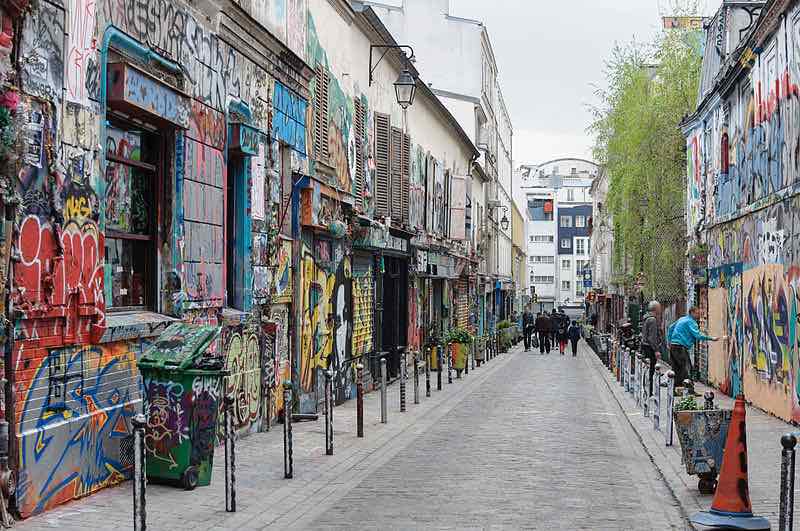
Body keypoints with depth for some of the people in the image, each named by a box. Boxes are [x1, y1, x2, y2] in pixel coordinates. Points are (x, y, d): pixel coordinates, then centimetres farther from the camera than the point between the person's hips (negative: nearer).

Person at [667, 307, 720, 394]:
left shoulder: (682, 319, 20)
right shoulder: (690, 322, -10)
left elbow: (671, 327, 29)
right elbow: (697, 335, -19)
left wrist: (669, 340, 32)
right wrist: (711, 338, -16)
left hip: (673, 346, 10)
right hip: (680, 347, -10)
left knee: (676, 368, 12)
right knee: (686, 368, -12)